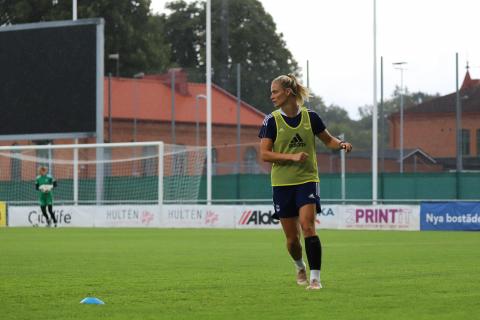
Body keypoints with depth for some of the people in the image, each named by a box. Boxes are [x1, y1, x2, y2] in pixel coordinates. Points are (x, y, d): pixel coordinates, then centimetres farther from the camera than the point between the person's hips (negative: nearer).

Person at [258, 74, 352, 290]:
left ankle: (315, 277, -15)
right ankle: (300, 267, 35)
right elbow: (264, 154, -8)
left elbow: (328, 140, 15)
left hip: (307, 180, -1)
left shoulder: (310, 117, 0)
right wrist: (292, 157, -21)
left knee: (308, 227, -19)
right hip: (282, 183, 1)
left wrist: (342, 144, -7)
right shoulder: (272, 121, -3)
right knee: (292, 237, 5)